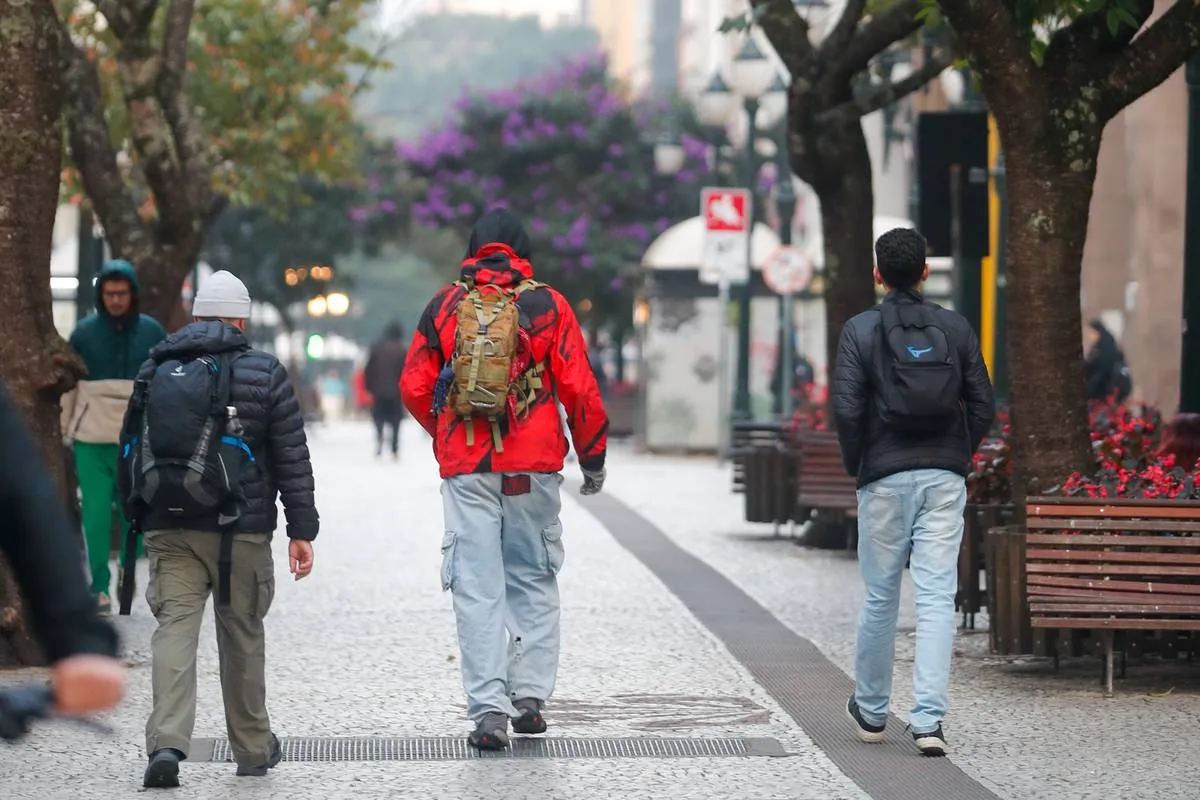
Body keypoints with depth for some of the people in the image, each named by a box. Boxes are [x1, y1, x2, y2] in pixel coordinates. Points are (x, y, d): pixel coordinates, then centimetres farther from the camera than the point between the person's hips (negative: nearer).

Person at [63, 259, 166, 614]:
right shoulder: (84, 332, 3)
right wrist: (63, 435, 7)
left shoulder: (152, 332, 4)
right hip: (91, 441, -1)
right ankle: (100, 587, 0)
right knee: (96, 515, -5)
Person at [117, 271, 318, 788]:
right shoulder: (263, 373, 0)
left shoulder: (154, 371, 9)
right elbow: (292, 459, -1)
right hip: (240, 531, -2)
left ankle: (166, 742, -22)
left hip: (168, 529, 2)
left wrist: (138, 518, 21)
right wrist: (302, 530, 3)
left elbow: (131, 450, 14)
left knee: (174, 628, -3)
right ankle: (253, 749, 23)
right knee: (242, 634, 10)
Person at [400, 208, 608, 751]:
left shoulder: (445, 307, 5)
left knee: (477, 588, 0)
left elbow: (415, 388, 5)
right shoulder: (547, 305, 1)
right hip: (533, 465, 0)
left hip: (465, 467, 0)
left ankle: (489, 710, -7)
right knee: (533, 581, 14)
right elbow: (579, 389, -2)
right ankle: (530, 697, 10)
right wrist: (592, 457, 9)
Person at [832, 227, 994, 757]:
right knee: (937, 598, -2)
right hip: (945, 479, 1)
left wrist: (856, 465, 4)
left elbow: (846, 409, -10)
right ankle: (928, 720, -11)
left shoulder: (861, 331, -3)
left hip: (886, 479, -1)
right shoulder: (955, 329, 5)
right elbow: (983, 404, 3)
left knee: (880, 598, 11)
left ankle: (871, 711, 25)